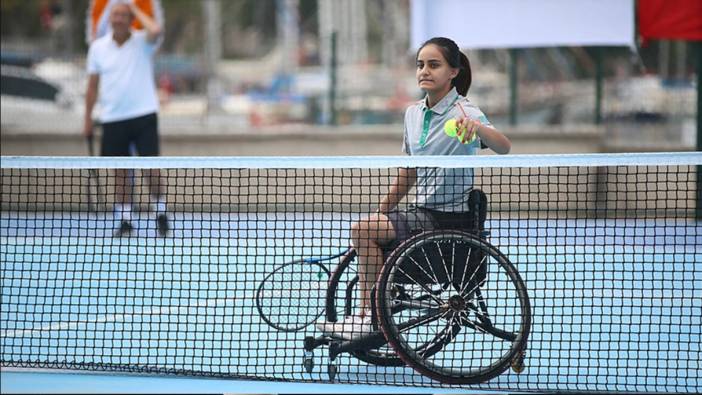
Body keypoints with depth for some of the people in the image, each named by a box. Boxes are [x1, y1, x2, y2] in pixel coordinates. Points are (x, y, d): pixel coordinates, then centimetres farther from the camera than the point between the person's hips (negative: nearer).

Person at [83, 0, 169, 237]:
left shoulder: (143, 42, -3)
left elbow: (155, 30, -28)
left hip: (143, 114, -3)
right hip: (112, 118, 3)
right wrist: (88, 118, 10)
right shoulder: (98, 47, 6)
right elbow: (93, 85, 12)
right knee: (120, 171, 6)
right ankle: (125, 221, 13)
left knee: (151, 166, -9)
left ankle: (160, 214, 4)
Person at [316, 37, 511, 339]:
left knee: (364, 229, -18)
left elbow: (504, 147, -32)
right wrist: (382, 211, 20)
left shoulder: (463, 113, -15)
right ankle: (364, 315, 19)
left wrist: (478, 128, -52)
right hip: (423, 212, 8)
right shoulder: (413, 113, 8)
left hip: (449, 218, -8)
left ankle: (369, 318, -9)